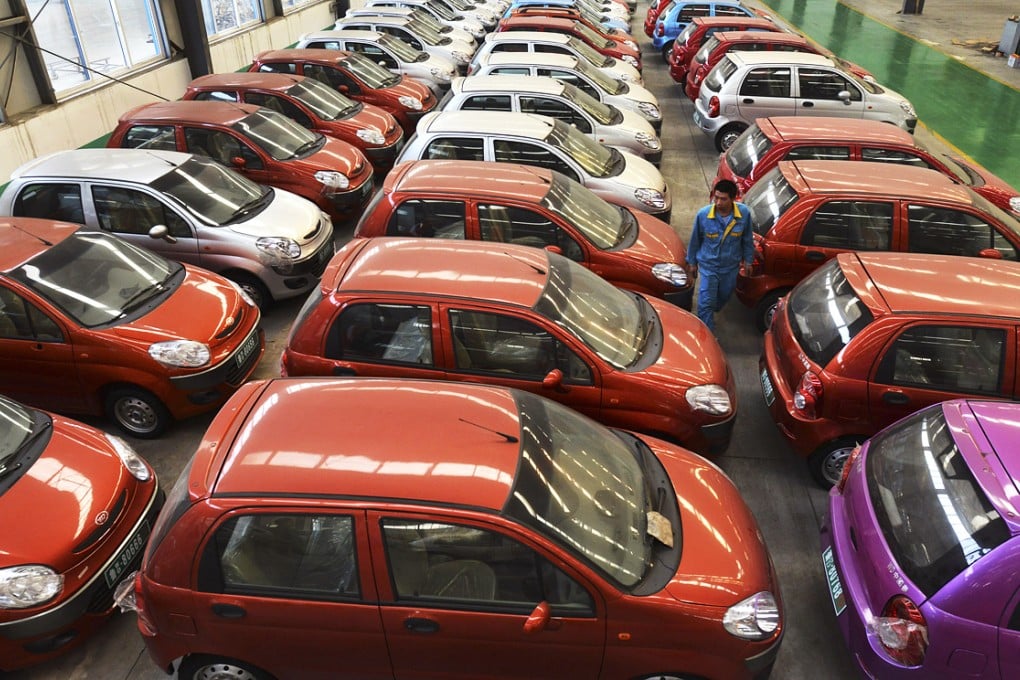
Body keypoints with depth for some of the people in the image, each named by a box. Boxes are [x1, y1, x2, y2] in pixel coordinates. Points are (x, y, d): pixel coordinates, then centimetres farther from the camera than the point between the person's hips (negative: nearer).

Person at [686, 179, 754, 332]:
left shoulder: (744, 213, -21)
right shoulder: (703, 214, -24)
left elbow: (747, 239, -2)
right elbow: (695, 240, -6)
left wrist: (748, 259, 7)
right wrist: (692, 262, 4)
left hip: (731, 267, 3)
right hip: (708, 266, -2)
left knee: (724, 297, 26)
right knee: (705, 304, -2)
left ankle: (710, 314, 58)